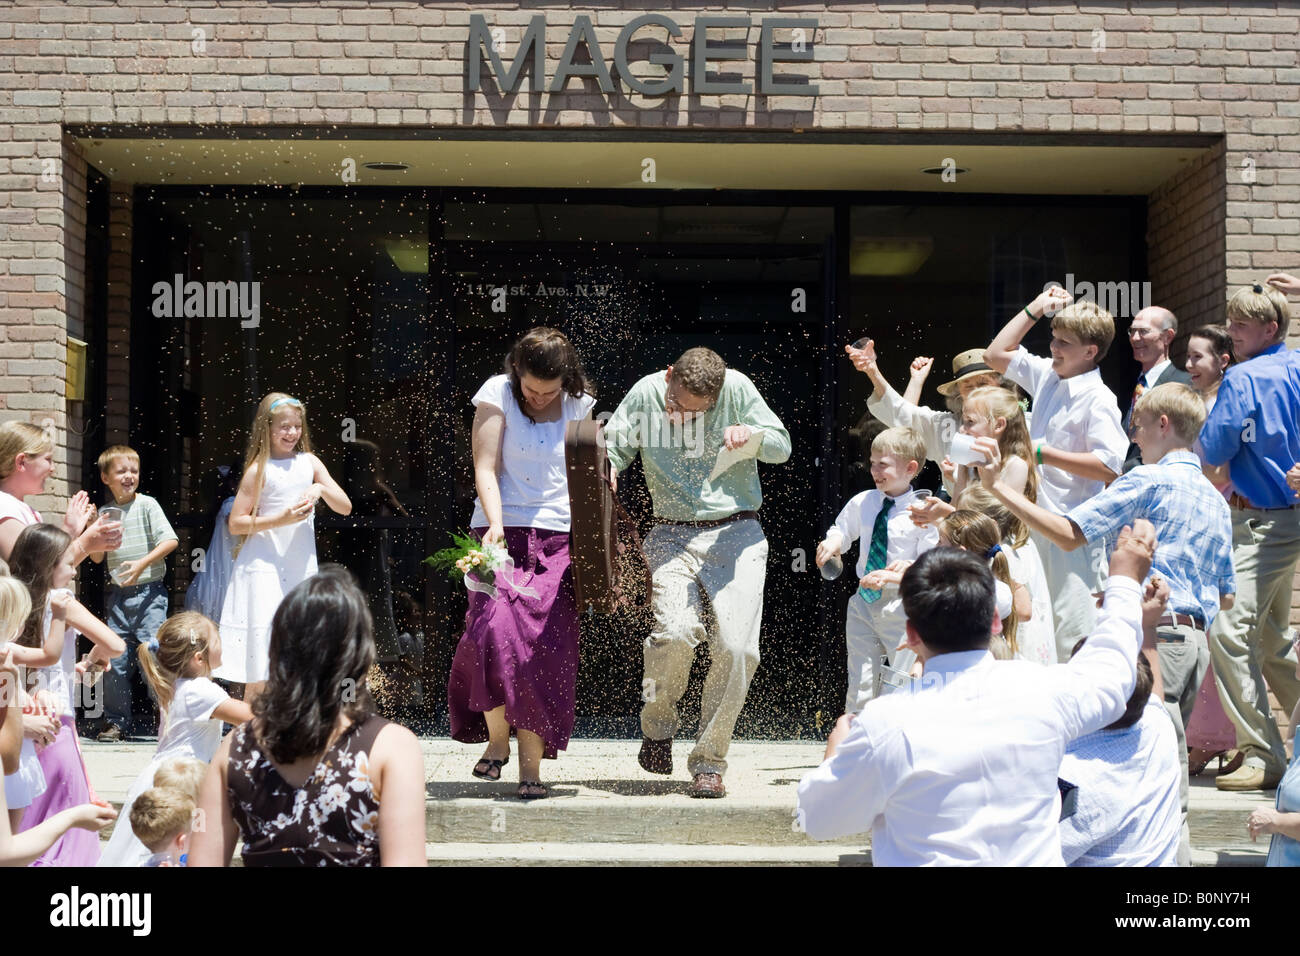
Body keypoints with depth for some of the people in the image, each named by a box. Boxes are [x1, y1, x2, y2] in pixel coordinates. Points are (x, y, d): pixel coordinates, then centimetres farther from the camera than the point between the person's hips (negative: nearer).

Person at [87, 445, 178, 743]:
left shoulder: (147, 505, -2)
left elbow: (170, 541, -12)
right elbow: (96, 558, 13)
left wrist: (142, 563, -21)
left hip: (149, 592, -5)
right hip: (119, 593, 5)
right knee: (115, 659, 4)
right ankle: (117, 721, 14)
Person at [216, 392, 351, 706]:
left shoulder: (309, 463, 8)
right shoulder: (259, 469, -4)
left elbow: (345, 507, 7)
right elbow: (236, 523, -6)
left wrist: (320, 488, -11)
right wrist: (280, 519, -16)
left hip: (302, 568, 5)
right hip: (265, 569, -4)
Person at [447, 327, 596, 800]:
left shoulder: (580, 405, 9)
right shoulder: (497, 393, 1)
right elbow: (485, 470, -4)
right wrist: (495, 524, -19)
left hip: (559, 537, 2)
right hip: (503, 532, -2)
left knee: (547, 650, -6)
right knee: (493, 632, -20)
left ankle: (531, 765, 1)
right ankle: (497, 739, 1)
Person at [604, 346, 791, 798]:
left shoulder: (737, 388, -4)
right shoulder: (645, 394, -2)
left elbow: (782, 445, 5)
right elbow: (612, 447, 9)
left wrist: (751, 437, -16)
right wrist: (605, 469, -14)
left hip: (736, 532, 0)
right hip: (673, 535, 0)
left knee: (737, 647, -14)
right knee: (675, 631, -24)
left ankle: (708, 761, 3)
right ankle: (657, 725, 7)